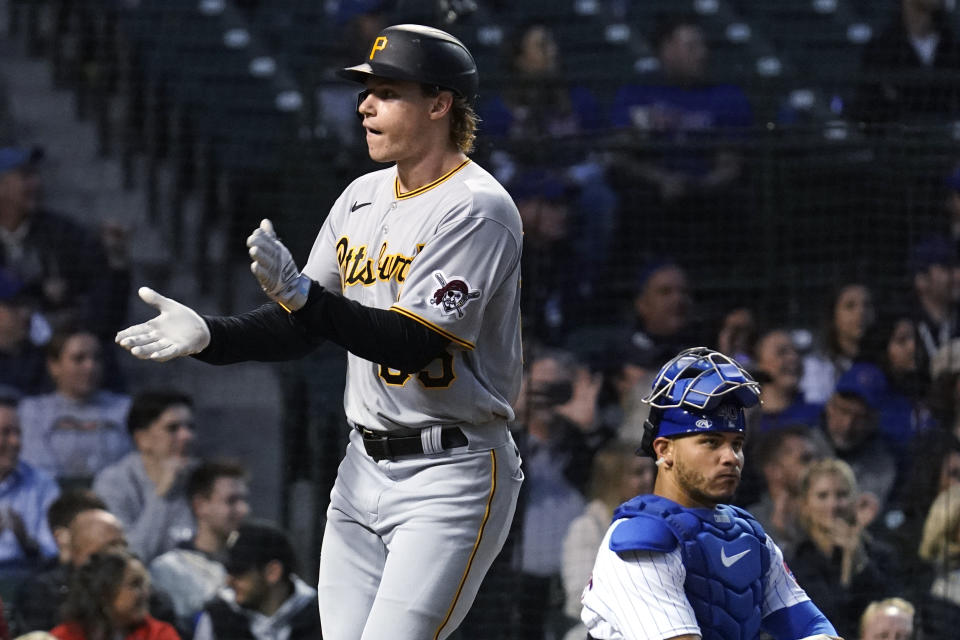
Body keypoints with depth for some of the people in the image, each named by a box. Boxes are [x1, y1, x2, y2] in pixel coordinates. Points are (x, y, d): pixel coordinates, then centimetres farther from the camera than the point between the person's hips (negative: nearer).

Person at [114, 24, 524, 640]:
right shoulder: (363, 197, 12)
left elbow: (412, 343, -24)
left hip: (450, 475, -8)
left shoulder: (477, 208, -15)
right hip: (365, 468, 8)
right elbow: (300, 328, 13)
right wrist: (207, 334, -5)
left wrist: (300, 293, -33)